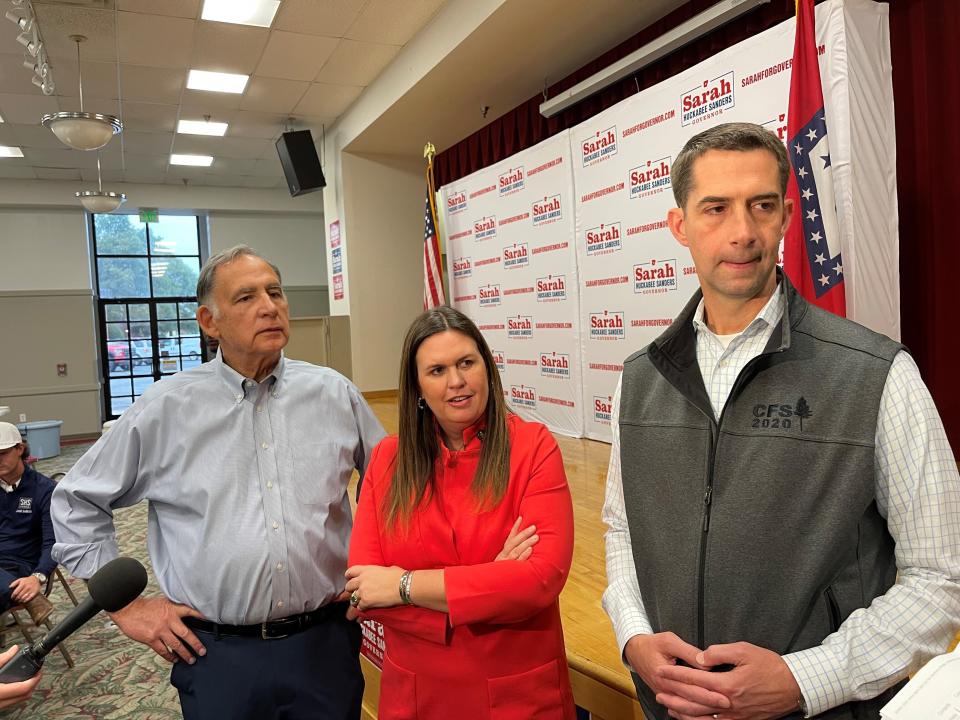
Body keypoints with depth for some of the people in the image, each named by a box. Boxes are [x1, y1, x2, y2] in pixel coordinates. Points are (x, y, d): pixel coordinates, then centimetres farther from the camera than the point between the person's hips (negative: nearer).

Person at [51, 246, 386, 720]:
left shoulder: (335, 394, -1)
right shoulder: (164, 409, -5)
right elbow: (77, 503, 5)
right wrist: (126, 606, 2)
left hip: (325, 643, 1)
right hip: (218, 655, 0)